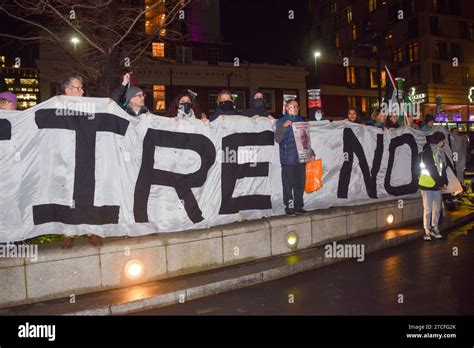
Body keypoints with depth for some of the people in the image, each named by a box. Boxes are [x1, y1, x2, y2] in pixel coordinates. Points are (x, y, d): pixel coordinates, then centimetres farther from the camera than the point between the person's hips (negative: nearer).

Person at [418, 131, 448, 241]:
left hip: (437, 185, 7)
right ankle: (427, 231, 5)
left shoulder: (440, 152, 11)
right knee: (428, 209, -3)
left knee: (437, 209, 9)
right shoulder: (427, 152, -12)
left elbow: (443, 168, 11)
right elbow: (431, 169, -15)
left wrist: (444, 181, 0)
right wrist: (440, 182, -12)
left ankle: (434, 228, 21)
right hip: (427, 185, -7)